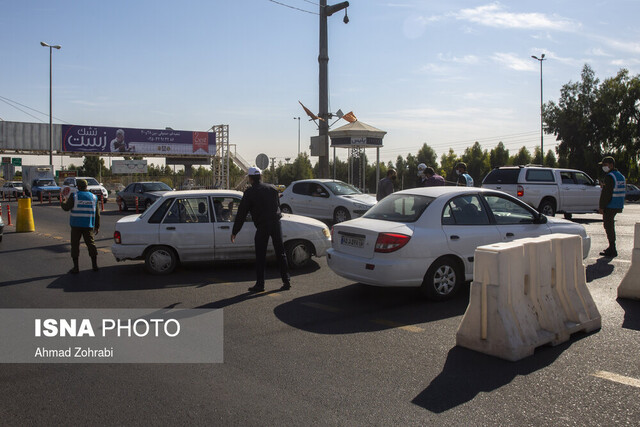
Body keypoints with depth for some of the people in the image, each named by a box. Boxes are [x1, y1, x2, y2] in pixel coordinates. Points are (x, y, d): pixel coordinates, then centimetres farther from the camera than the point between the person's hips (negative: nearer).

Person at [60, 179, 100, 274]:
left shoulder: (74, 196, -5)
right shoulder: (93, 197, 6)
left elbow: (67, 207, -10)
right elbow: (97, 214, 8)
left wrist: (62, 203, 13)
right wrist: (97, 227, 14)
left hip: (76, 224, -3)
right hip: (88, 225, 3)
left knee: (75, 245, 3)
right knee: (91, 244, 10)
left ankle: (76, 267, 3)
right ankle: (95, 265, 11)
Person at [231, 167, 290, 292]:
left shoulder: (249, 192, -2)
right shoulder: (272, 188, 9)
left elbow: (241, 214, -1)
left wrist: (234, 232, 4)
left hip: (262, 226, -4)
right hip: (276, 223, 4)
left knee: (260, 256, 5)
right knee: (281, 253, 11)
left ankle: (260, 284, 8)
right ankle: (286, 281, 13)